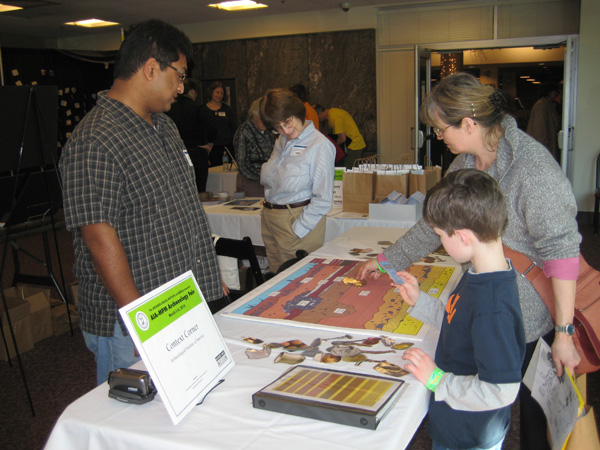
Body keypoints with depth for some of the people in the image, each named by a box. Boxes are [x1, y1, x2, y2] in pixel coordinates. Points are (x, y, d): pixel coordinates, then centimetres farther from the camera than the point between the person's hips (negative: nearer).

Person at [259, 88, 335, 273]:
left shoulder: (319, 145, -12)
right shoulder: (281, 142, 13)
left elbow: (323, 200, -14)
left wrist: (297, 232, -15)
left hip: (299, 219, -7)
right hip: (270, 219, 7)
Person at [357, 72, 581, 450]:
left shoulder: (533, 168, -23)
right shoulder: (465, 162, 3)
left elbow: (562, 251, -23)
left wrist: (564, 334, -21)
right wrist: (386, 261, 18)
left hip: (531, 319, -7)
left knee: (534, 408, 10)